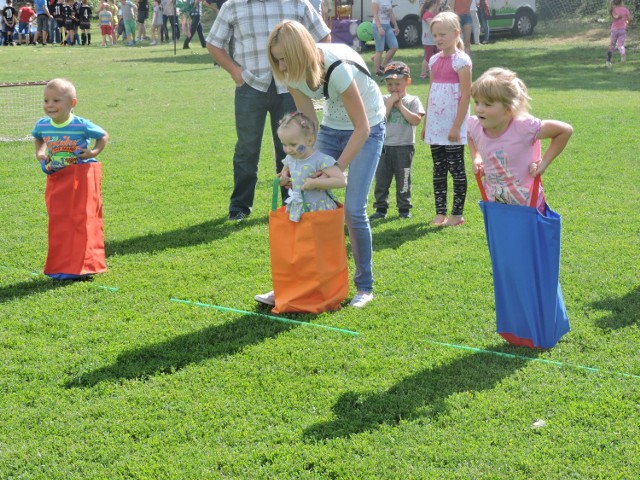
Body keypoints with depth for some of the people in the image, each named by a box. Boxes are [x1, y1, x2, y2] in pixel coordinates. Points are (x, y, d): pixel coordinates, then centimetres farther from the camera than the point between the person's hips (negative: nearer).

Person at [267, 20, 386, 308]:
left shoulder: (338, 68, -33)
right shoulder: (294, 72, -15)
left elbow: (362, 128, -26)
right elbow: (307, 122, -6)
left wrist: (336, 170, -25)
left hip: (367, 129, -6)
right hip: (331, 126, 6)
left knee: (353, 209, -12)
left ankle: (365, 286, 5)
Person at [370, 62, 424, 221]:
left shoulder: (412, 101, 1)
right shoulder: (384, 100, 5)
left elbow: (416, 120, -13)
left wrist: (400, 106, -11)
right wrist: (390, 102, -12)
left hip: (404, 147, -2)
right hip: (384, 146, 2)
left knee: (403, 179, 6)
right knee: (381, 179, 4)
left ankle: (404, 208, 16)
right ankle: (381, 208, 13)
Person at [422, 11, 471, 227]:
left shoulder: (461, 60, -9)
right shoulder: (434, 60, 11)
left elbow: (466, 96, -13)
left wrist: (456, 127, -17)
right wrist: (426, 123, 13)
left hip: (452, 126, -7)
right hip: (436, 125, 7)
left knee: (456, 168, 0)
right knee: (438, 169, 10)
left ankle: (457, 213, 7)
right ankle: (440, 212, 17)